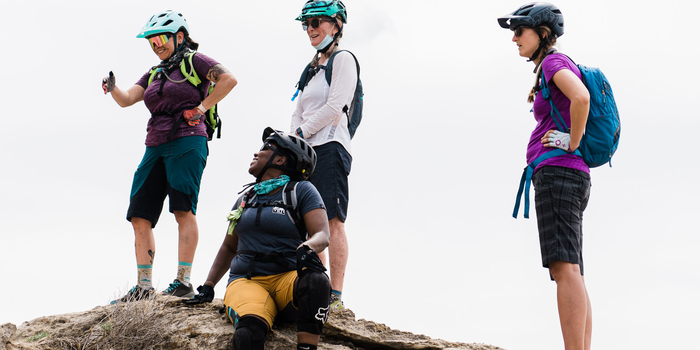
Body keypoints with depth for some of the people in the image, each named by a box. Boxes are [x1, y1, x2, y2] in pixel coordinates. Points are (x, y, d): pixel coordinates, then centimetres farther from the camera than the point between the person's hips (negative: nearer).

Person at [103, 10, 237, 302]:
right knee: (140, 217, 0)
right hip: (156, 147, 7)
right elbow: (127, 99, 10)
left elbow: (229, 80, -9)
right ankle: (144, 287, -1)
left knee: (183, 210, -14)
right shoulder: (154, 74, 23)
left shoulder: (193, 61, 4)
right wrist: (113, 88, -10)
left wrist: (201, 107, -9)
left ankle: (184, 281, -17)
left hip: (186, 142, -7)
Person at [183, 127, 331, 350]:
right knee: (248, 332, -35)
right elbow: (229, 247, 31)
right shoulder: (246, 198, 22)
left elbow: (322, 235, -7)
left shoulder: (301, 191, 7)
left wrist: (307, 248, -30)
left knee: (316, 281, -40)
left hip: (289, 278, -2)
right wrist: (208, 287, 21)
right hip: (246, 281, 2)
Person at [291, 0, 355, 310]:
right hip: (306, 151, 9)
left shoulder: (343, 60, 0)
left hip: (330, 147, -9)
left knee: (332, 221, -15)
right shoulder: (311, 69, 25)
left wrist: (302, 133, -9)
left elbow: (334, 107, -11)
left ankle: (336, 296, -20)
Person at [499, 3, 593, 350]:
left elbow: (581, 97, -25)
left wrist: (572, 144, -15)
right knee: (572, 275, 3)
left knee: (564, 269, -19)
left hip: (557, 172, -10)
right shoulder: (552, 70, 25)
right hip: (572, 179, 10)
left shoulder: (555, 61, -4)